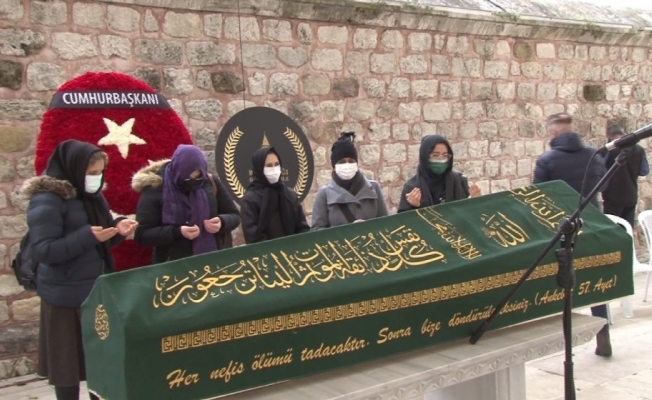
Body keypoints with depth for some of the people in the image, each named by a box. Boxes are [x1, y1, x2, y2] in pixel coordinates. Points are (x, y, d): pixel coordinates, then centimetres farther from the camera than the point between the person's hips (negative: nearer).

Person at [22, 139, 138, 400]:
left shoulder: (91, 196, 9)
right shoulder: (47, 201, -15)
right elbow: (43, 250, -21)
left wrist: (118, 229, -5)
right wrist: (87, 235, -28)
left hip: (98, 288, 7)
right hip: (66, 296, -7)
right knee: (68, 360, 4)